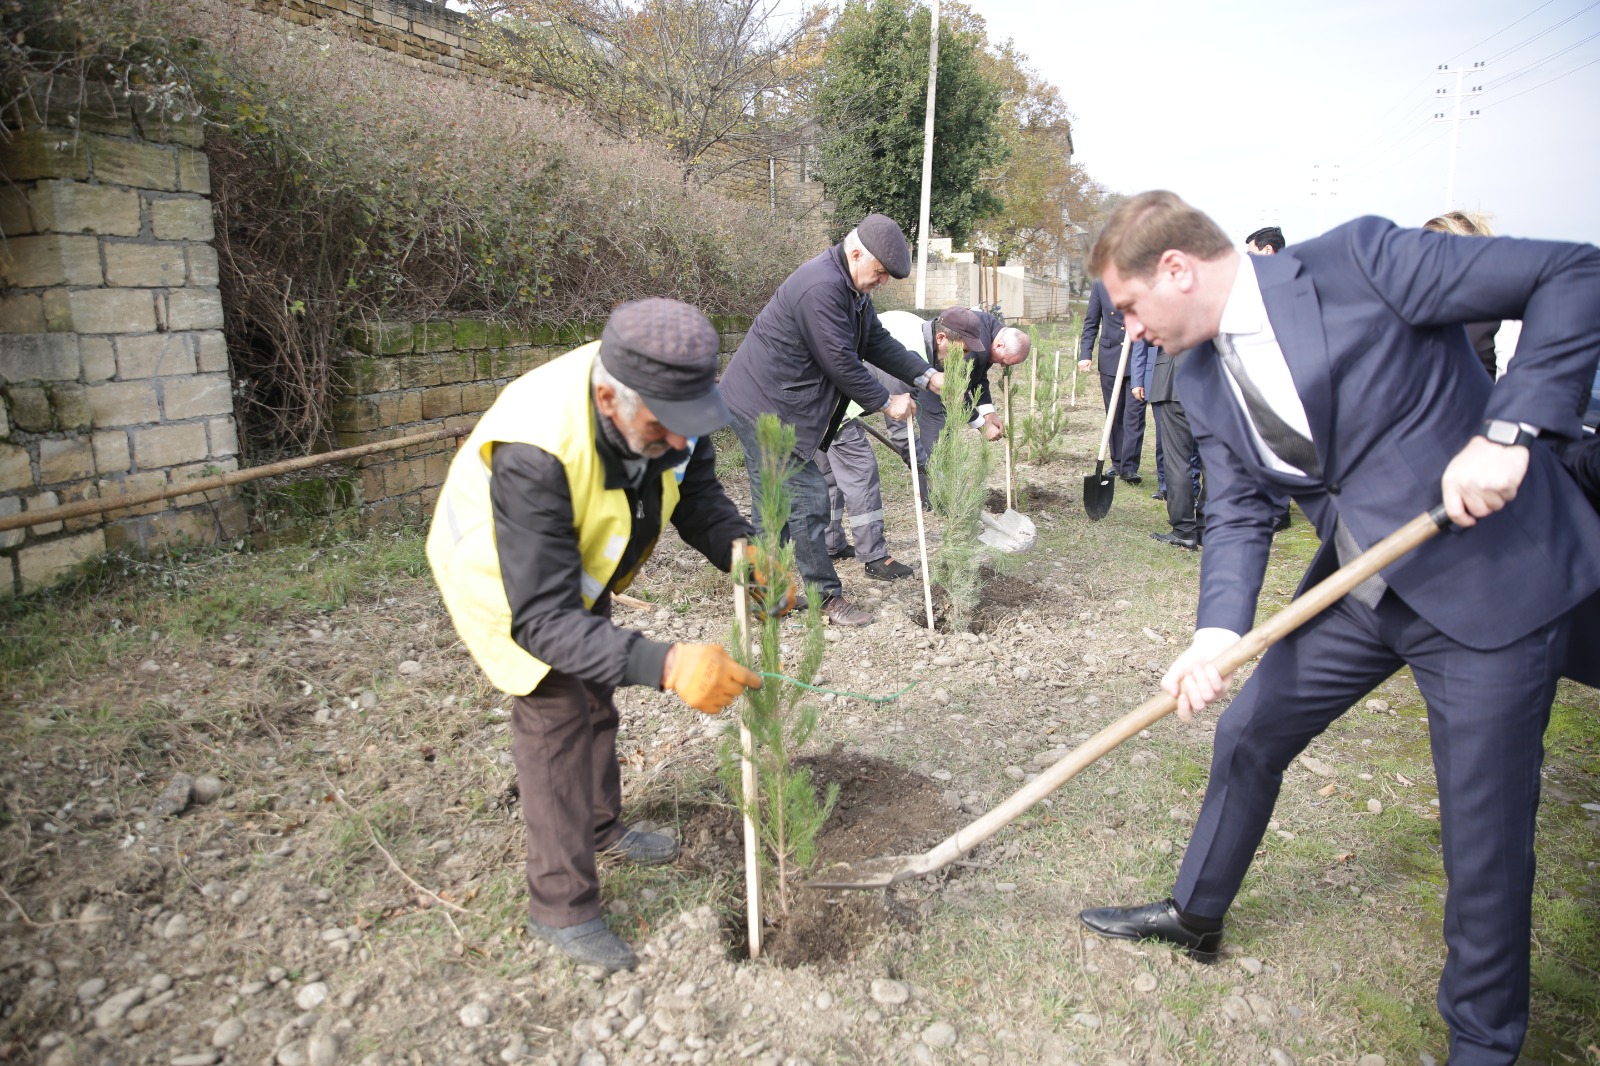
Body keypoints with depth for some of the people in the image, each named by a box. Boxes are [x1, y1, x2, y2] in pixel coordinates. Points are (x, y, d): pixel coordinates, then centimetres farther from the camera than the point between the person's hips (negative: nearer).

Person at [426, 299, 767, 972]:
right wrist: (665, 665, -59)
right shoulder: (534, 450, -47)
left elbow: (697, 497, -12)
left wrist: (743, 551, -34)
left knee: (595, 692, 20)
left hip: (579, 562, 7)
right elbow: (541, 617, -46)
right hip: (503, 573, -7)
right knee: (557, 713, -9)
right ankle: (561, 905, 10)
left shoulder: (665, 402, -28)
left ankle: (601, 825, 46)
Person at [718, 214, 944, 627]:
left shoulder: (851, 286, 11)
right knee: (807, 498, -6)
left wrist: (926, 375, 5)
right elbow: (840, 362, -22)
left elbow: (877, 340, 14)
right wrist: (886, 403, -10)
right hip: (764, 407, -11)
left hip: (764, 405, 11)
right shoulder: (821, 287, -24)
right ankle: (827, 597, 5)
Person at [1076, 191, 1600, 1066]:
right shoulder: (1202, 380, 1)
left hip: (1494, 576, -6)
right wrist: (1218, 633, -19)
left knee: (1485, 828, 2)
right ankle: (1195, 915, 39)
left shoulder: (1357, 261, -18)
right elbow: (1238, 514, -3)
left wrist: (1509, 432, -26)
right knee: (1246, 736, 14)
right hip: (1358, 592, 7)